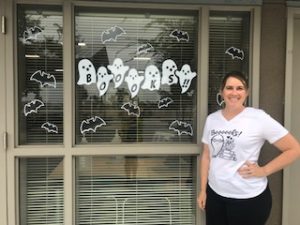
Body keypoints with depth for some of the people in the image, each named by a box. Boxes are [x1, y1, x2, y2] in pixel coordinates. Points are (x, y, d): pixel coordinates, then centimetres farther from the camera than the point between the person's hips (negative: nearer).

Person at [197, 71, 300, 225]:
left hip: (249, 198, -4)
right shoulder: (211, 119, 3)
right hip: (215, 194, 4)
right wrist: (202, 190, 8)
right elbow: (206, 156, 9)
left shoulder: (258, 117, -11)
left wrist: (264, 171, -12)